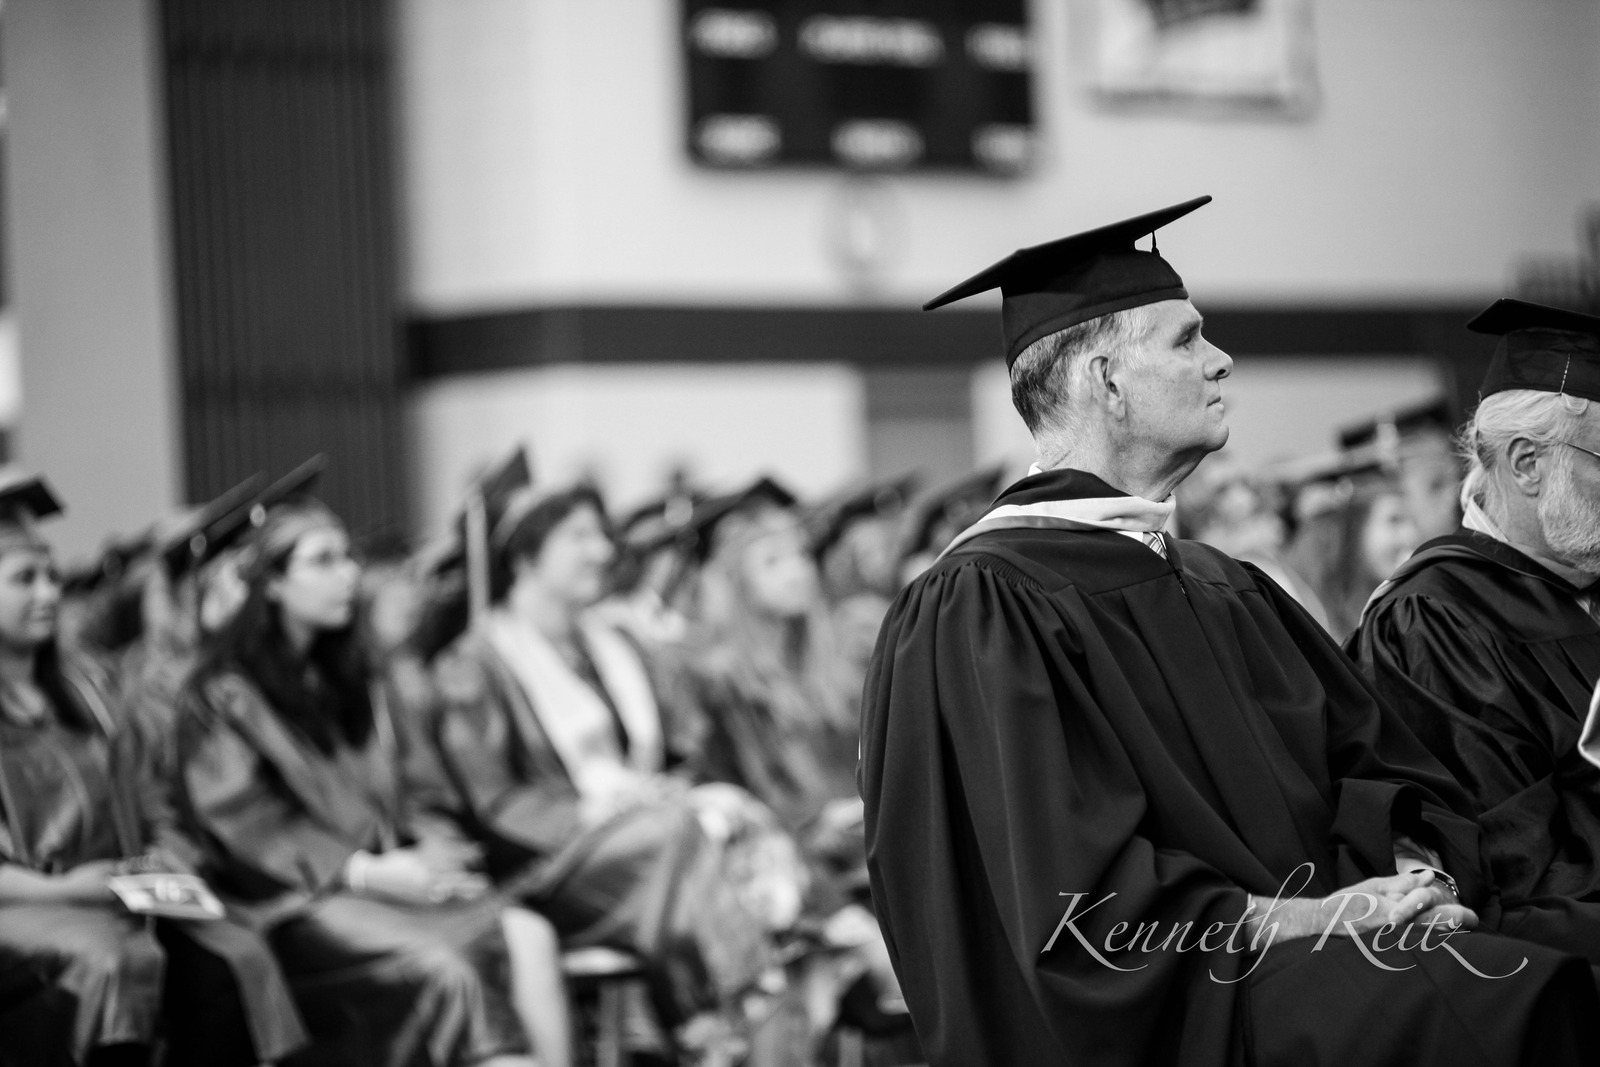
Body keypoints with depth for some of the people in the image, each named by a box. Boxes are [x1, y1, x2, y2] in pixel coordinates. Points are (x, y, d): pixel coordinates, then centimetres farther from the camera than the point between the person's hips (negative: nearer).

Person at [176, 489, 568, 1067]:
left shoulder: (343, 674, 22)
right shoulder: (224, 692, -1)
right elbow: (241, 821, -9)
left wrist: (422, 850, -2)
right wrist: (364, 870, -17)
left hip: (380, 874, 7)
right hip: (296, 897, -7)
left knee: (528, 937, -22)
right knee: (443, 969, -33)